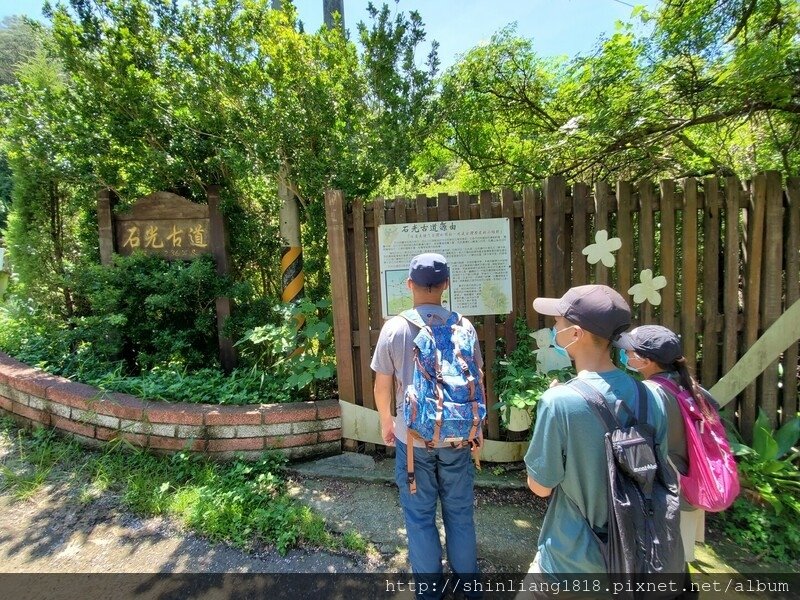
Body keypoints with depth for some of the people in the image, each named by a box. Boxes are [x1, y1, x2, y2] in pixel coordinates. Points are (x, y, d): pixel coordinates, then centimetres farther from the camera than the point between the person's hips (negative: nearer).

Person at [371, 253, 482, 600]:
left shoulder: (394, 328, -12)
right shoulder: (463, 326, -8)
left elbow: (382, 386, -5)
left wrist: (386, 423, 13)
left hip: (412, 438, -1)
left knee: (420, 518, 15)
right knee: (460, 514, 18)